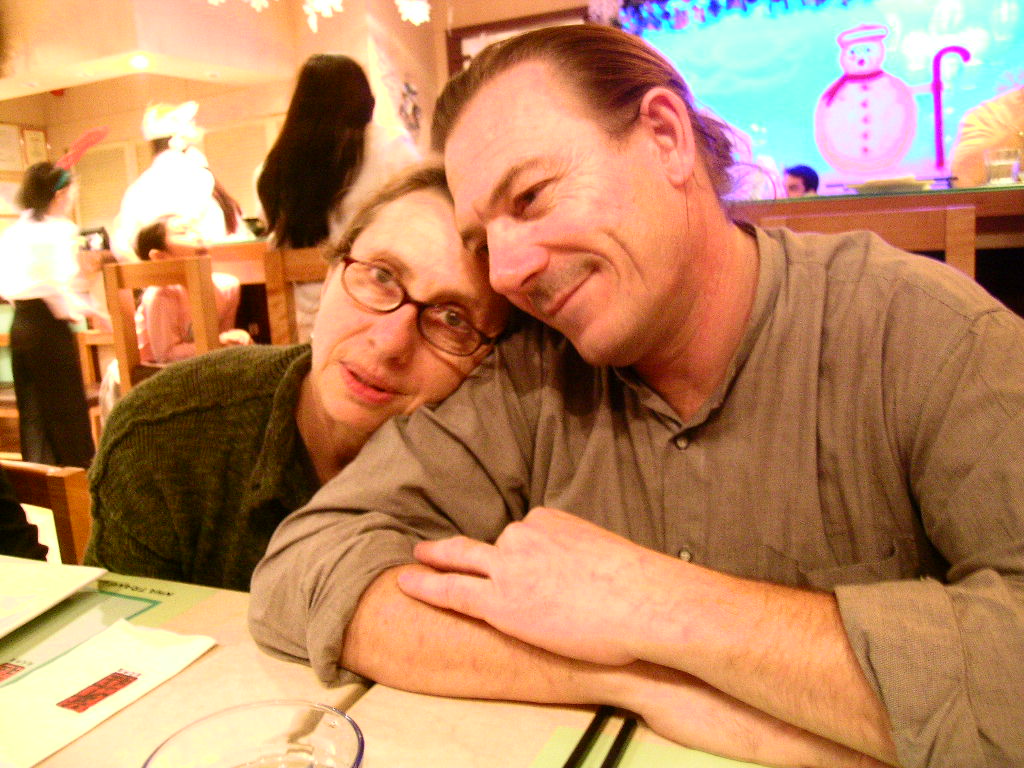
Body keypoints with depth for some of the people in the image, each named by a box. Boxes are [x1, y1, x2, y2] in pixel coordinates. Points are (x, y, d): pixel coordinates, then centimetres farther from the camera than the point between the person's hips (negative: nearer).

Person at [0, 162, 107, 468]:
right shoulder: (58, 229, -11)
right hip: (48, 324, -7)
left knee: (32, 409, 12)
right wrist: (87, 310, -5)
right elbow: (56, 285, -18)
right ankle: (77, 469, 8)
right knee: (66, 408, 1)